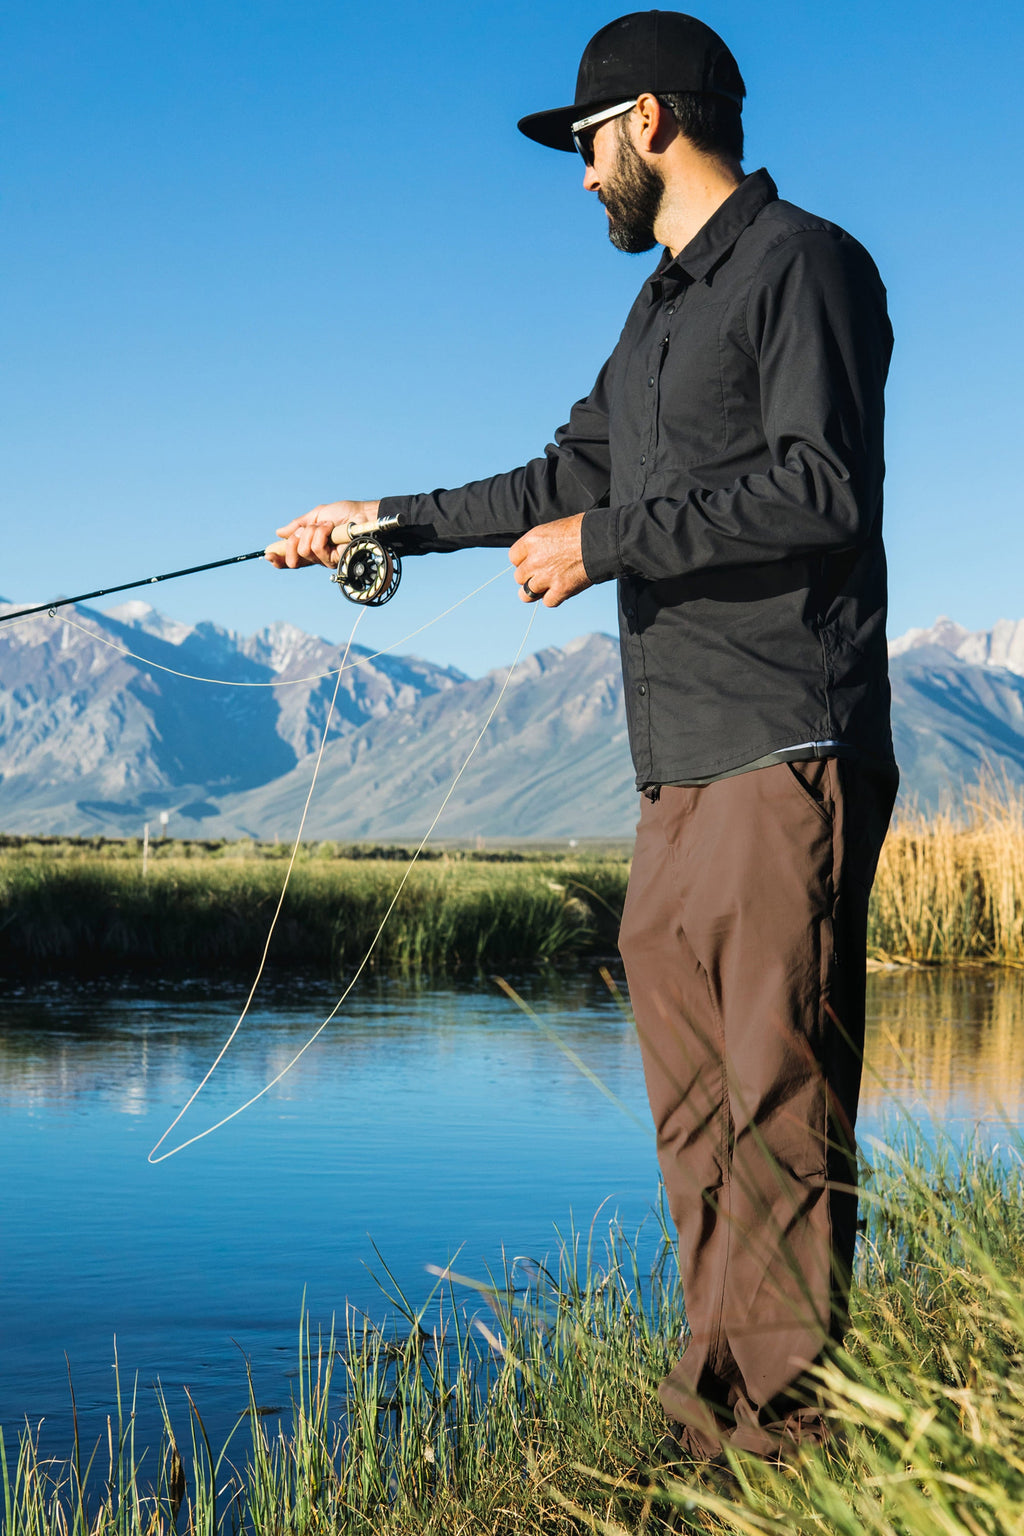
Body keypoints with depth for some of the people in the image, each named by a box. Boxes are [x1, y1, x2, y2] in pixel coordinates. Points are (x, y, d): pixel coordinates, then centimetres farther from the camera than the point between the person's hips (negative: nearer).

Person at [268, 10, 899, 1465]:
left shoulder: (803, 263, -3)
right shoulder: (661, 308, 25)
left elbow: (823, 489, -15)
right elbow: (570, 478, 33)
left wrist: (606, 545, -11)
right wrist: (389, 520, 34)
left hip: (785, 756, -9)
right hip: (679, 771, 9)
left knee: (780, 1102, -9)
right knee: (697, 1110, 5)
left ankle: (784, 1430, -5)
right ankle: (713, 1420, 8)